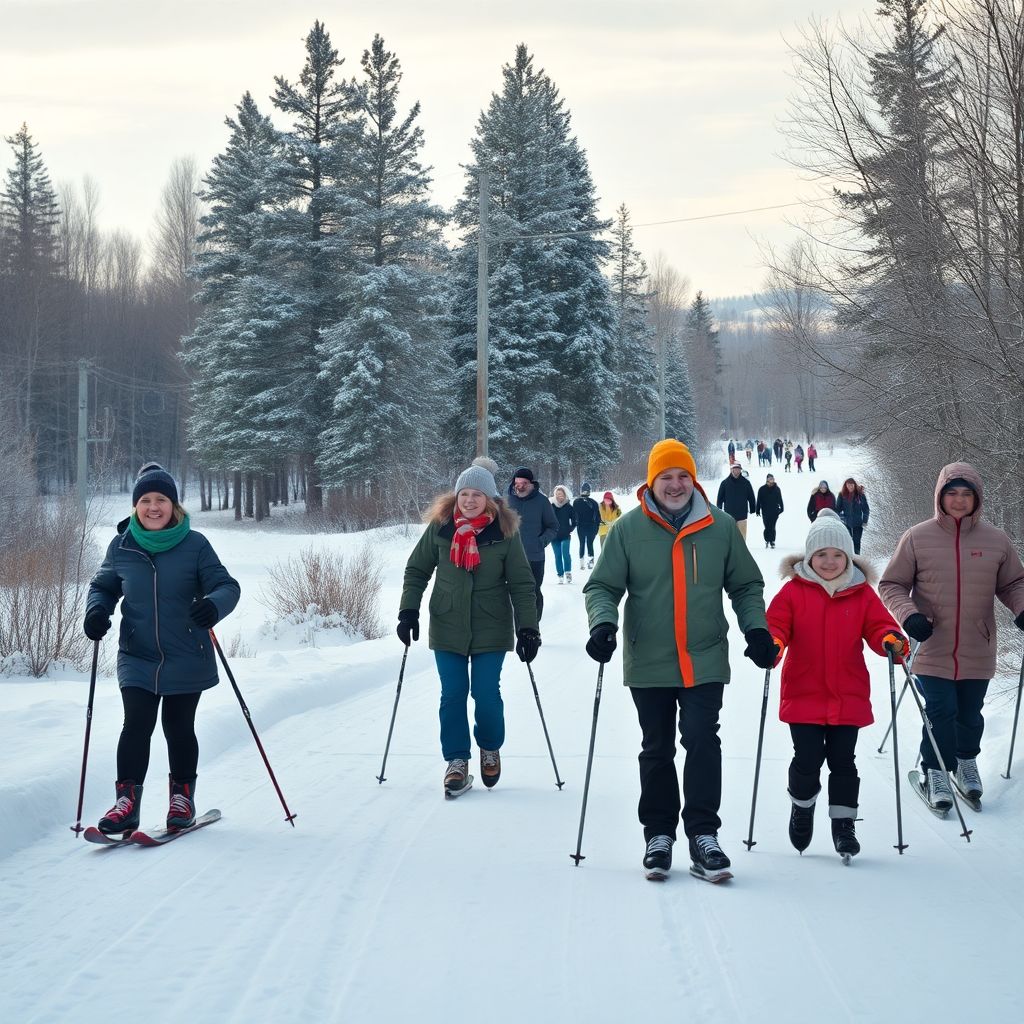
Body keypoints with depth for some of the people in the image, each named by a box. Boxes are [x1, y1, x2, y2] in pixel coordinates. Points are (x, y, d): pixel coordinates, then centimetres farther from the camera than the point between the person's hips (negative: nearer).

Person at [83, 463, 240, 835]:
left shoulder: (195, 545, -6)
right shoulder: (121, 547, 2)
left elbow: (227, 585, -6)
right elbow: (103, 586, 15)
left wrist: (213, 605, -28)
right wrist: (97, 609, -6)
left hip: (186, 660, -1)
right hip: (137, 658, 1)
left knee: (179, 728, 9)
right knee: (136, 725, -10)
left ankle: (182, 797, 26)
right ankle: (126, 801, -4)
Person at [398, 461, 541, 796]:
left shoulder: (505, 532, -7)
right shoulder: (440, 527, -3)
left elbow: (522, 585, -3)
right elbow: (417, 570, 6)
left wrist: (528, 628, -6)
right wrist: (408, 611, -2)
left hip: (491, 630, -1)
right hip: (448, 629, 1)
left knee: (486, 695, 1)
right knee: (452, 695, 1)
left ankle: (490, 750, 26)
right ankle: (456, 762, 10)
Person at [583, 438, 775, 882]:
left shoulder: (720, 527, 2)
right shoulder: (628, 529, -1)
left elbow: (746, 585, 11)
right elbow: (602, 586, 1)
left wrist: (756, 628, -3)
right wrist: (603, 623, -17)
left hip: (705, 661, 0)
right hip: (648, 665, 0)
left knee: (702, 743, -9)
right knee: (657, 751, 9)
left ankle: (703, 835, -3)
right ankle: (659, 834, 17)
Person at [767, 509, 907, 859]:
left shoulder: (862, 593, 6)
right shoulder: (793, 590, 0)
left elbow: (878, 625, 2)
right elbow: (776, 622, -3)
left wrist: (891, 640, -20)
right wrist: (772, 642, -26)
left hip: (848, 696, 1)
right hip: (803, 695, -1)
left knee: (842, 761, 3)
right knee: (807, 760, -2)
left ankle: (843, 824, 13)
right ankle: (802, 806, 26)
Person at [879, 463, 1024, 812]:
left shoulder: (996, 541, 1)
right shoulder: (917, 538, -5)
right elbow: (891, 585, 1)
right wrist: (909, 615, -16)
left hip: (977, 653, 2)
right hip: (933, 650, -2)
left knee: (969, 714, 14)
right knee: (940, 713, -6)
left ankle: (966, 761, 38)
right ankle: (935, 771, 12)